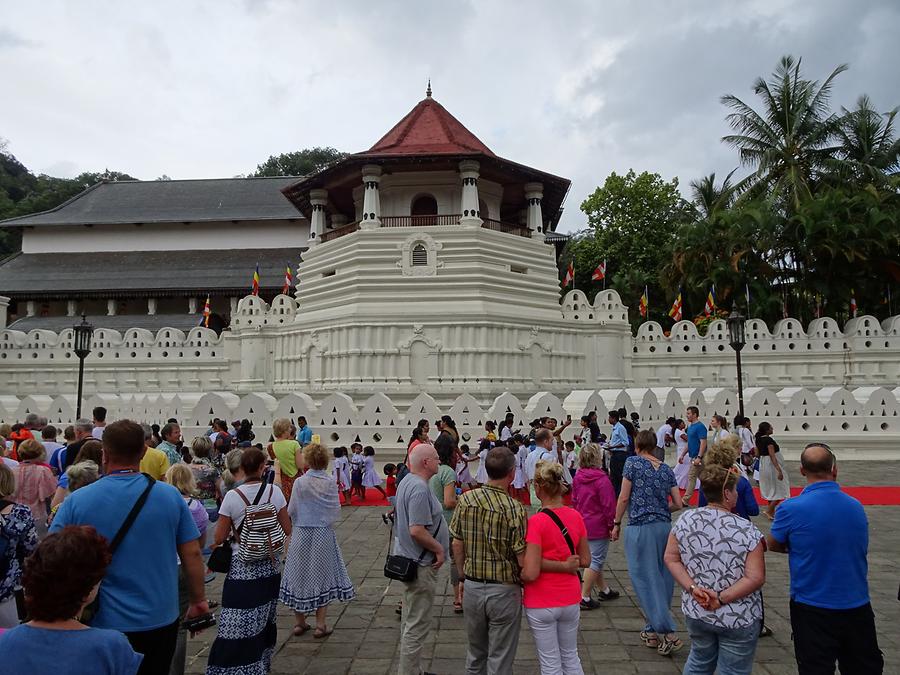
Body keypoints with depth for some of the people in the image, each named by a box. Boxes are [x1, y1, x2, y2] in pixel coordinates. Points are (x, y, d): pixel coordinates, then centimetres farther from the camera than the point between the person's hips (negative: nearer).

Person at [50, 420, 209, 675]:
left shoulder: (77, 501, -12)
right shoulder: (170, 496, -10)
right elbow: (192, 554, -6)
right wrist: (199, 599, 7)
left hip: (104, 624, -1)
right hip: (161, 620, 1)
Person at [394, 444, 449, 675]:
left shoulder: (407, 481, 9)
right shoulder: (420, 488, -24)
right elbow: (417, 530, -30)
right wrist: (439, 549, -16)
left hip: (408, 560, 11)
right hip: (420, 565, -11)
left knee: (410, 620, 21)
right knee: (417, 625, 0)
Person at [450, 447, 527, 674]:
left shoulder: (465, 500, -7)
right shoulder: (515, 510, -20)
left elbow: (457, 544, 1)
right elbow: (523, 559, -18)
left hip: (472, 587, 4)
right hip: (504, 591, -4)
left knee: (475, 653, 23)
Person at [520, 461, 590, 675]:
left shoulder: (536, 522, -23)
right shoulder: (576, 517, -6)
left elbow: (530, 573, -23)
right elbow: (585, 560, 4)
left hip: (541, 604, -5)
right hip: (570, 599, 5)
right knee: (571, 656, 23)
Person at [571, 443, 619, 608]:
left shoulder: (577, 477, 4)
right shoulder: (602, 479, -19)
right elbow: (608, 505, -18)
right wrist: (612, 525, -9)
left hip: (582, 524, 8)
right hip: (598, 526, -8)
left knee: (595, 558, 20)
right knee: (596, 560, 0)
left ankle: (604, 590, 33)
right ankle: (585, 597, 2)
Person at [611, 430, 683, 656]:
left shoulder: (633, 462, -4)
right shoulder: (666, 469, 9)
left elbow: (624, 497, -7)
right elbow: (678, 504, 8)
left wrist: (616, 523, 1)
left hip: (640, 527, -5)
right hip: (665, 527, 5)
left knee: (645, 579, 0)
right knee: (662, 578, 13)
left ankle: (670, 634, -5)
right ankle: (652, 631, 22)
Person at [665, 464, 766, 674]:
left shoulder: (685, 520, -7)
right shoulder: (746, 530, -18)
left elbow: (670, 558, -3)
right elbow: (756, 578, -20)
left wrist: (692, 588, -9)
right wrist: (721, 599, -16)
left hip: (695, 613, 4)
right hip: (738, 620, -4)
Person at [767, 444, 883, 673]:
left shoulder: (791, 509, -18)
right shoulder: (857, 507, -4)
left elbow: (773, 545, -2)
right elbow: (860, 549, 12)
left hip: (812, 609, -4)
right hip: (857, 605, 4)